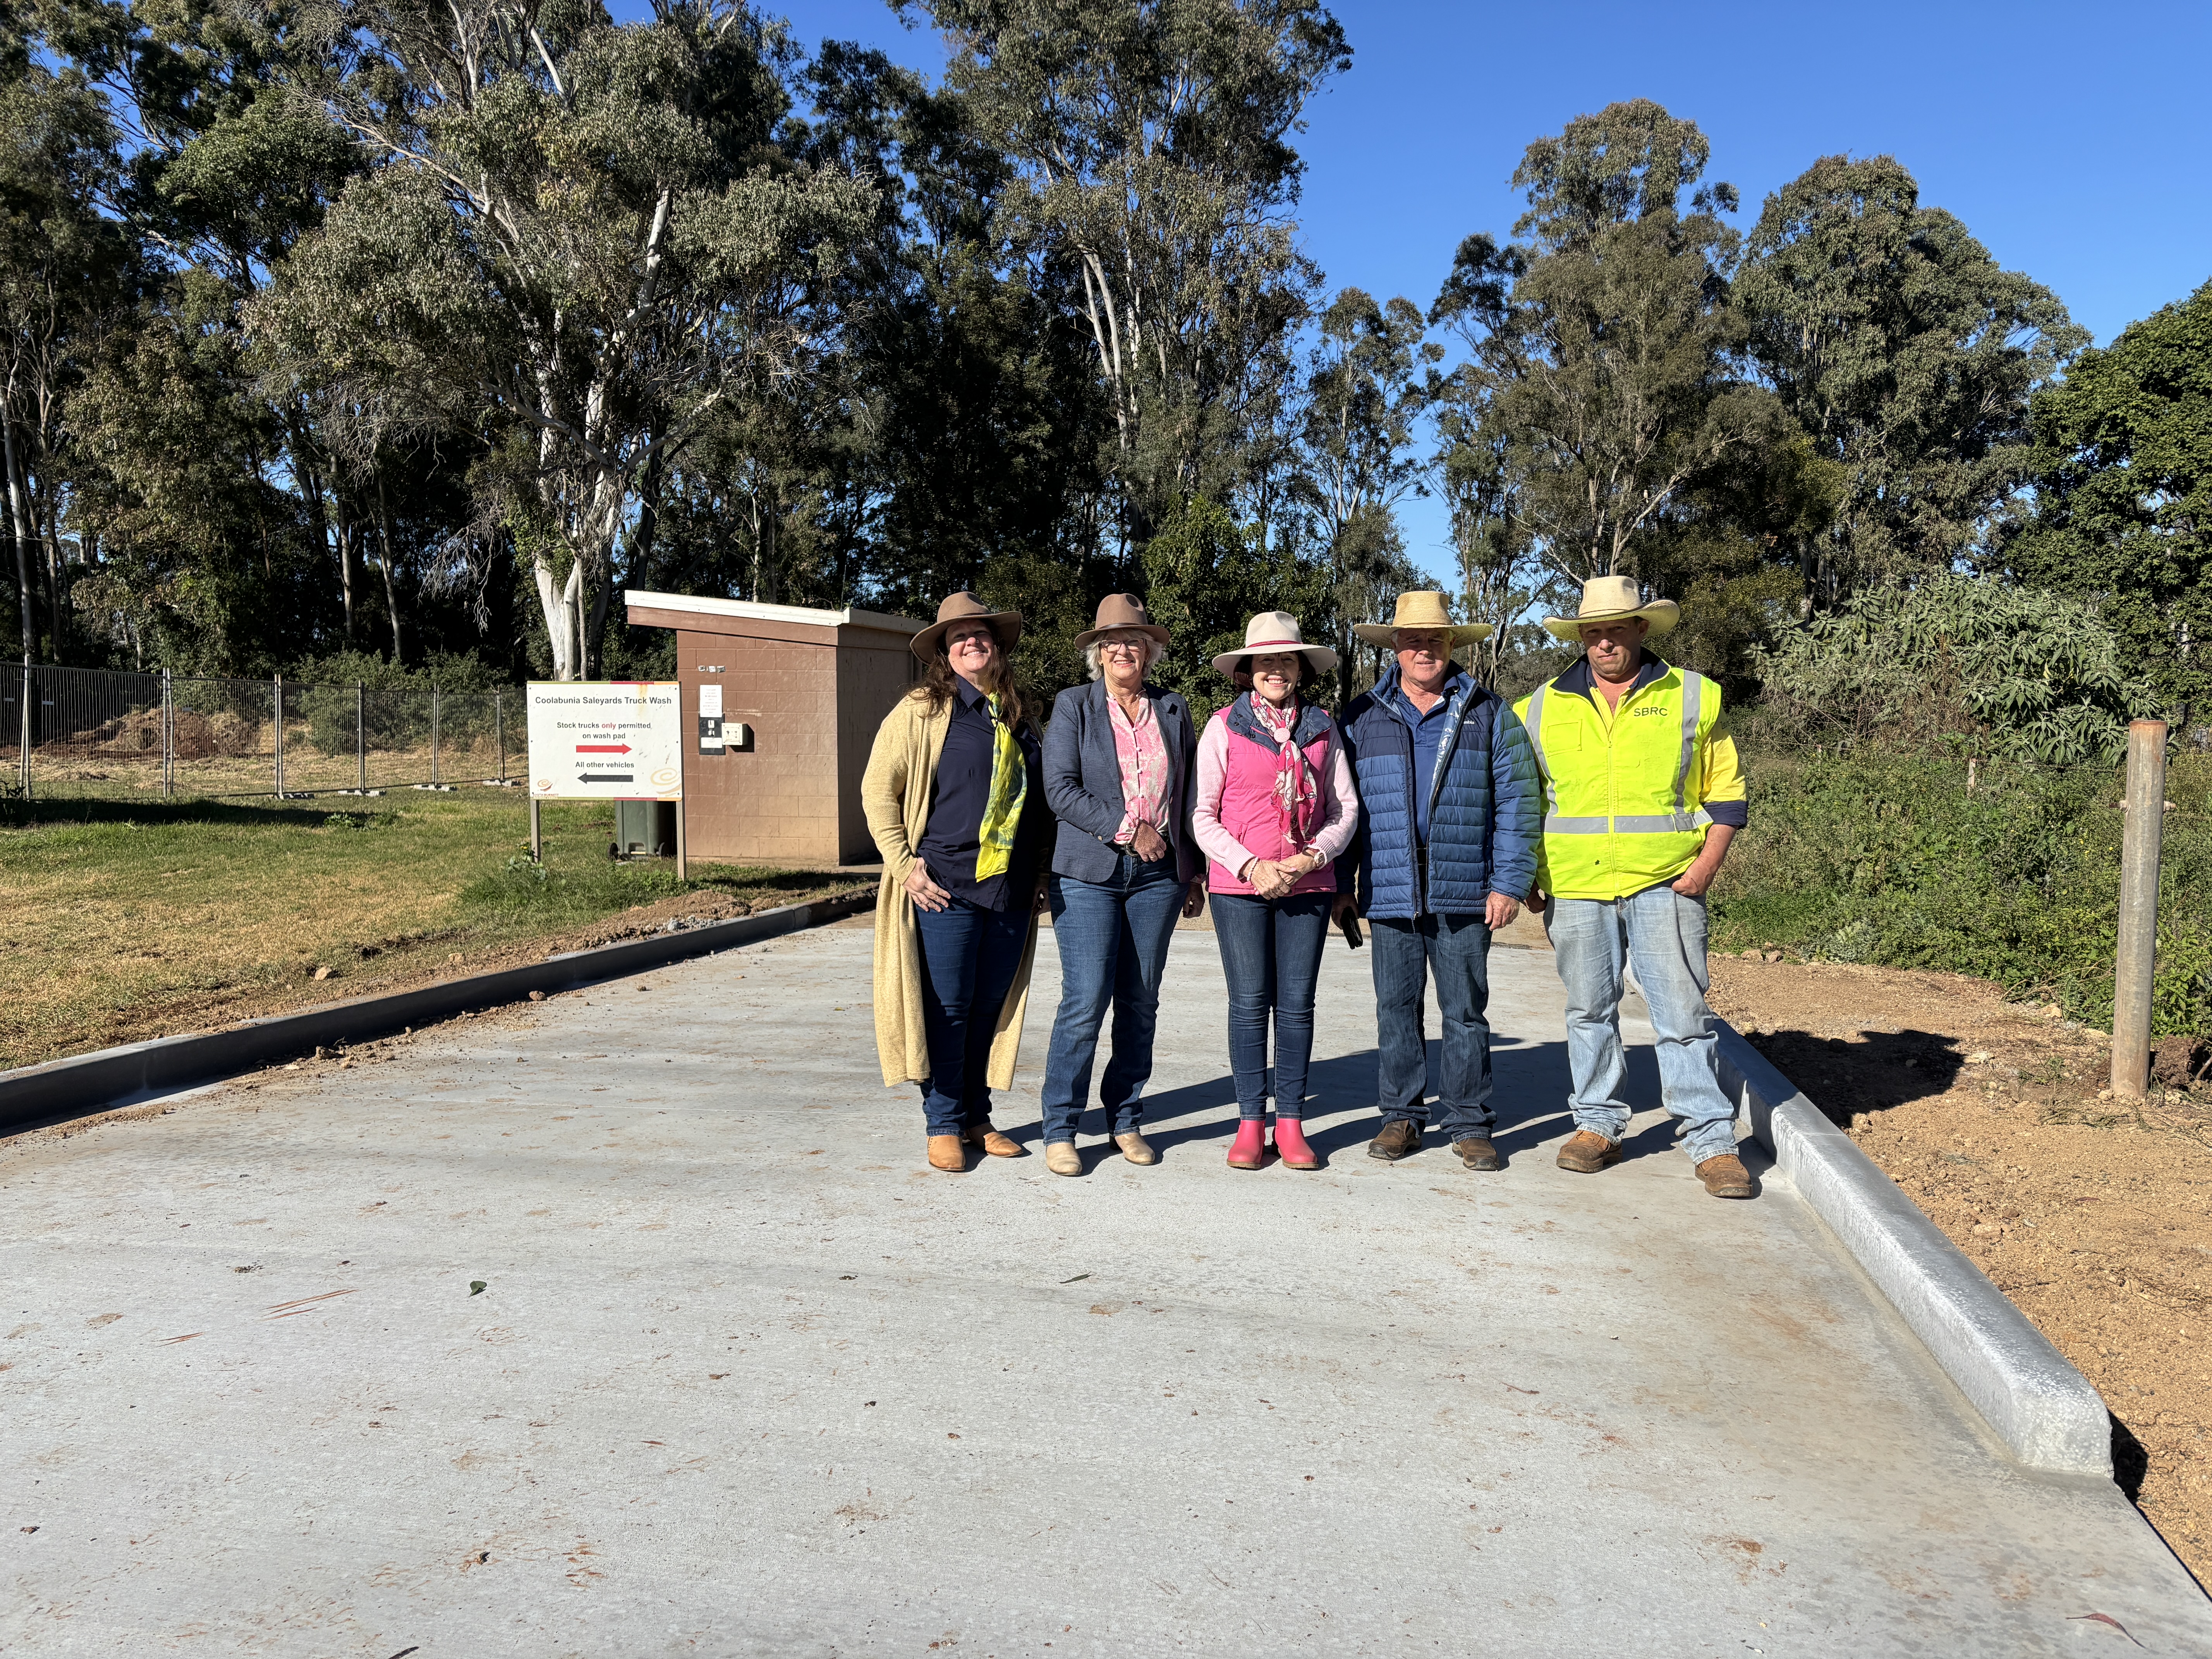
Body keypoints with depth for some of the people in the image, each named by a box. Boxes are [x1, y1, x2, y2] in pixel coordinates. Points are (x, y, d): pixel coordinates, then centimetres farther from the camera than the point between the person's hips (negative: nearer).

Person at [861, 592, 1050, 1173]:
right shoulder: (921, 711, -1)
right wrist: (905, 865, -9)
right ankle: (944, 1126, 13)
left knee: (992, 1008, 10)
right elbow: (878, 791, -2)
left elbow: (1040, 800, 23)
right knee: (946, 1008, 0)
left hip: (1011, 889, 5)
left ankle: (977, 1119, 23)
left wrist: (1039, 871, 15)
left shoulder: (1018, 718, 15)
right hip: (946, 885, -5)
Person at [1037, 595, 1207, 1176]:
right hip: (1088, 872, -3)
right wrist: (1126, 829, -12)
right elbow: (1060, 789, -6)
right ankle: (1060, 1129, 3)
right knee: (1085, 1000, -8)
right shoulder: (1073, 706, 4)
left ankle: (1125, 1120, 18)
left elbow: (1190, 795, 16)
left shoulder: (1173, 710, 13)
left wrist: (1194, 871, 13)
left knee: (1141, 1001, 6)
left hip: (1158, 873, 3)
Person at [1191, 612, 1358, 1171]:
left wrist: (1311, 858, -8)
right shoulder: (1224, 726, 2)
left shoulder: (1323, 728, 8)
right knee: (1250, 1003, 0)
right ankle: (1250, 1122, 10)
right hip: (1239, 886, -2)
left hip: (1308, 886, 2)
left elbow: (1345, 807, 8)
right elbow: (1202, 814, 0)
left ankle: (1291, 1123, 13)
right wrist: (1251, 865, -11)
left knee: (1297, 1004, 4)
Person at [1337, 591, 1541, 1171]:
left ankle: (1469, 1123, 15)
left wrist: (1510, 882, -5)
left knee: (1465, 1011, 5)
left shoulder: (1488, 713, 6)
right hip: (1389, 891, 1)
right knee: (1396, 1009, 6)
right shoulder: (1362, 717, 10)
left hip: (1464, 893, -1)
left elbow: (1517, 802, 3)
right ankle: (1400, 1117, 18)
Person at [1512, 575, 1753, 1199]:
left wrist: (1707, 863, -5)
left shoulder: (1693, 697, 5)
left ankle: (1712, 1140, 7)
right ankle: (1598, 1126, 23)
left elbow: (1726, 790, 7)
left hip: (1664, 885, -2)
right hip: (1575, 889, 2)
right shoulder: (1542, 708, 9)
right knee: (1589, 1010, 10)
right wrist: (1522, 874, 8)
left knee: (1683, 1012, -1)